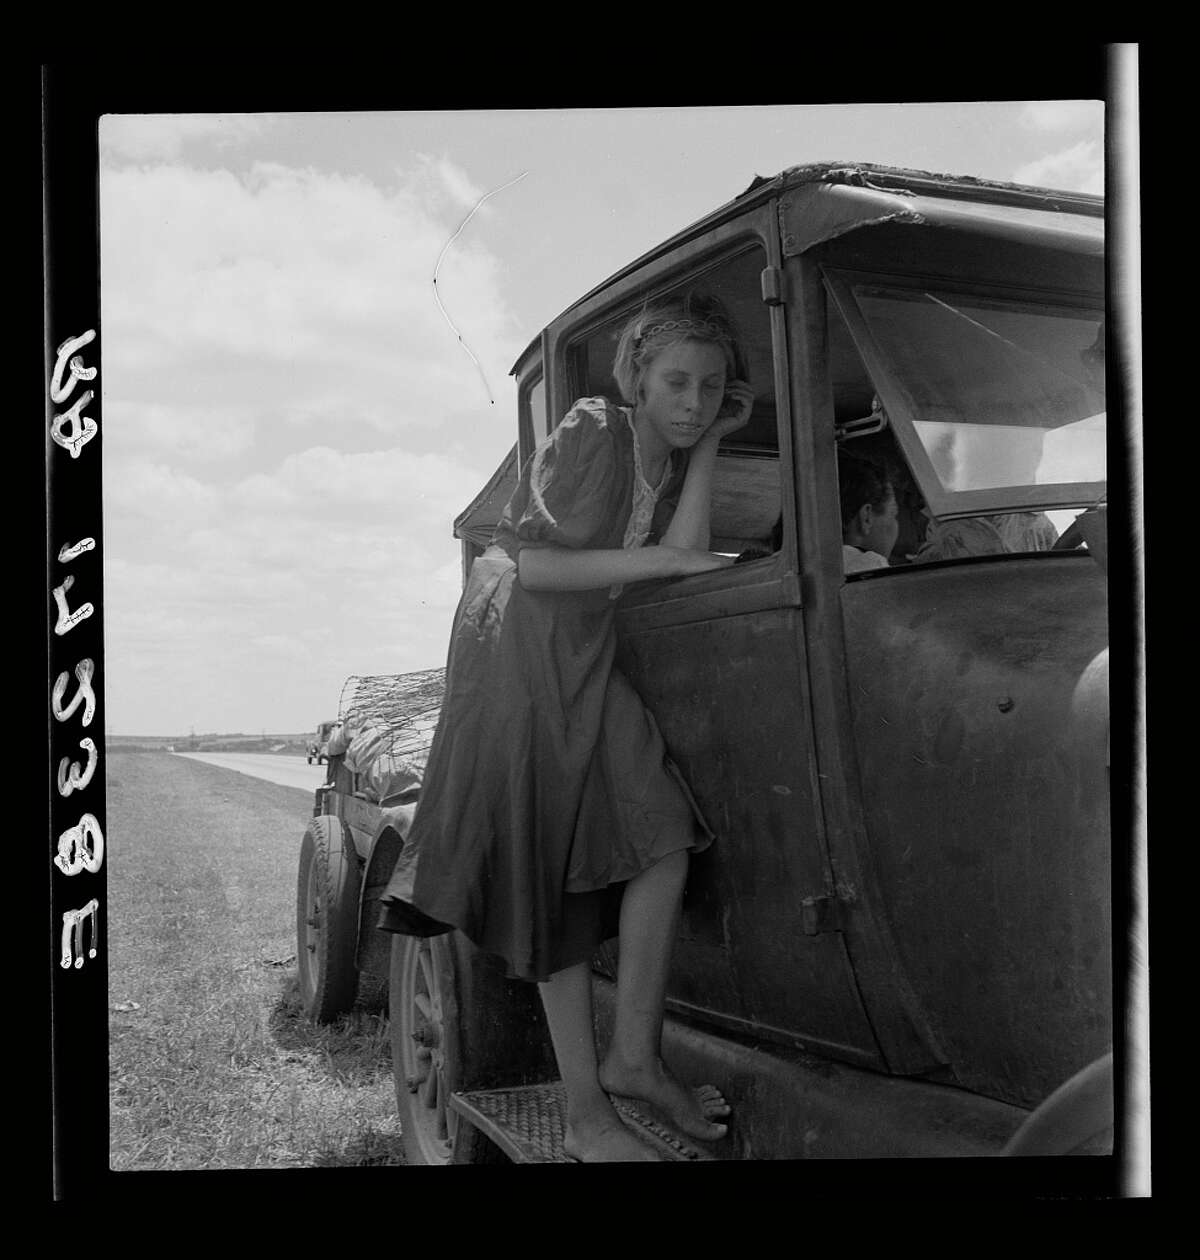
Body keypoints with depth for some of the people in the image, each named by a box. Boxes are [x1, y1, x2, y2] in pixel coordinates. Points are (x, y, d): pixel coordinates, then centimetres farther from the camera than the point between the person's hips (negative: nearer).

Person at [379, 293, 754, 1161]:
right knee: (554, 883, -5)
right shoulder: (590, 433, -12)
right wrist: (664, 560, -17)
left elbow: (688, 555, -9)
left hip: (595, 667, 7)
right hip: (521, 657, -6)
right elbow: (535, 567, -19)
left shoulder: (677, 457, 8)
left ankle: (635, 1058, 2)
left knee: (663, 844, -10)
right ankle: (587, 1114, 2)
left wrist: (708, 445, -9)